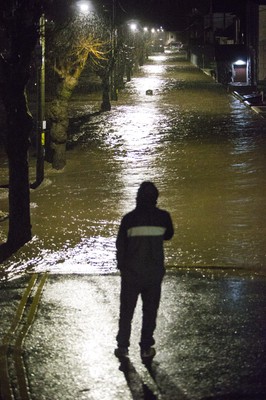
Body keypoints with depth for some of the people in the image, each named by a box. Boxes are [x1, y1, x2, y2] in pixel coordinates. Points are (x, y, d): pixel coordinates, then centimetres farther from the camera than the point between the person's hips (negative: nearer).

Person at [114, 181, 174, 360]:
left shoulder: (129, 218, -6)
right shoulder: (163, 217, -5)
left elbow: (121, 245, -1)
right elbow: (169, 235, 15)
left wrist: (121, 267, 11)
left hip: (131, 271, 0)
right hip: (154, 272, 0)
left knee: (126, 310, 11)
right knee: (150, 310, 11)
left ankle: (123, 346, 12)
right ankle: (146, 347, 12)